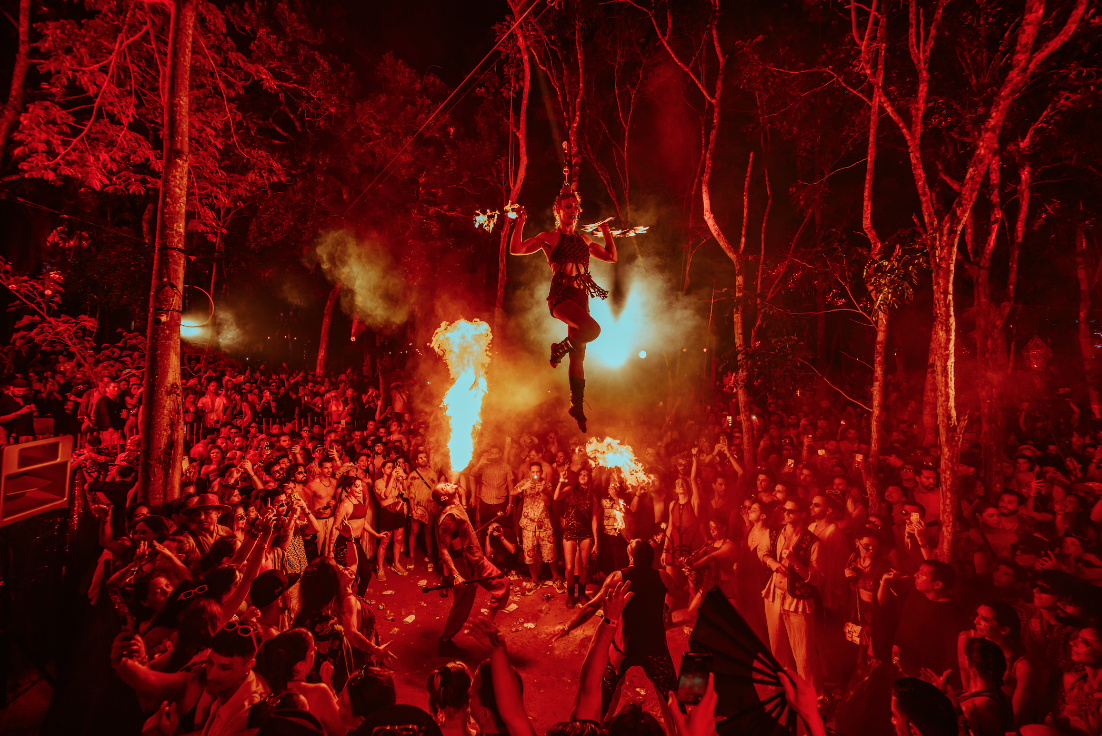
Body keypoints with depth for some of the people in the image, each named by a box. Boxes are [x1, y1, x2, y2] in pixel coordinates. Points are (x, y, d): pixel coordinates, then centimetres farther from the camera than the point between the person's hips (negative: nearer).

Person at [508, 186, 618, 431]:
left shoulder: (584, 240, 21)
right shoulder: (549, 237, 5)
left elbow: (612, 257, 27)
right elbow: (516, 249, -5)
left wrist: (606, 231, 21)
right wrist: (520, 223, -9)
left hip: (581, 298, 5)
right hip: (560, 296, -5)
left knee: (578, 355, 4)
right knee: (593, 329, -30)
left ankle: (577, 406, 12)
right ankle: (559, 350, -2)